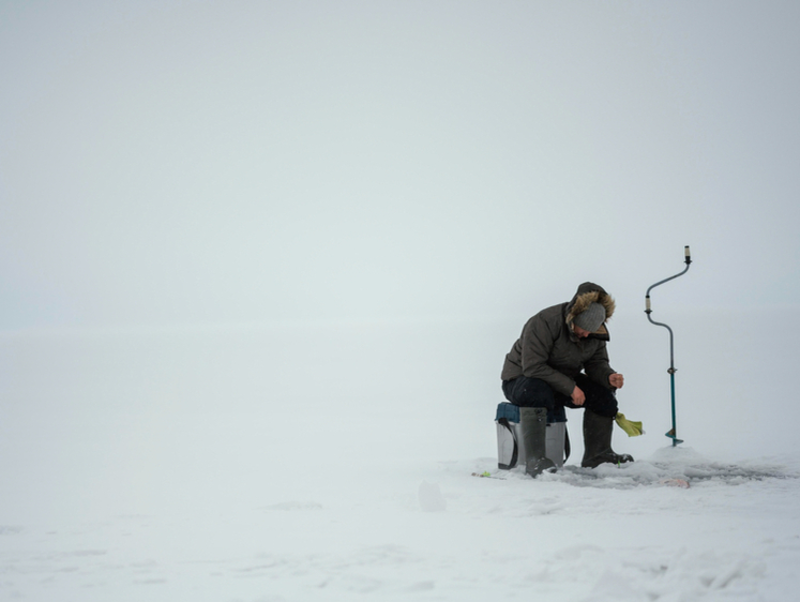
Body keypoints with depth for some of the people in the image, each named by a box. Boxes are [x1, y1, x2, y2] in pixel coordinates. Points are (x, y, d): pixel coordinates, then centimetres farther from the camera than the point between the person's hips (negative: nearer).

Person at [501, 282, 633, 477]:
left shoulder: (596, 332, -5)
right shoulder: (544, 323, -29)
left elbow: (597, 363, 3)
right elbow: (533, 367, -32)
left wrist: (609, 376, -22)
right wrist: (570, 388, -32)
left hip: (564, 380, 7)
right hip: (521, 379, -7)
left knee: (602, 393, -12)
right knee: (537, 392, -40)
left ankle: (597, 455, 1)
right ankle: (535, 459, -40)